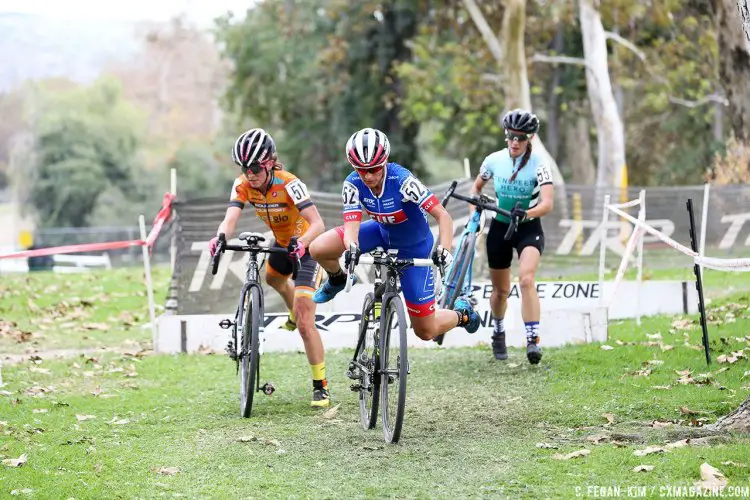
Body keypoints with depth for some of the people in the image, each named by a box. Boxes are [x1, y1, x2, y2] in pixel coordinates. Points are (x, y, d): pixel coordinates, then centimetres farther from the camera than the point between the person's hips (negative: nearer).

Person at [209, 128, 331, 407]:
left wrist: (302, 243, -62)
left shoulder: (289, 185, -32)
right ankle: (293, 312, 71)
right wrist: (220, 238, -54)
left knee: (305, 324, -16)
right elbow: (230, 219, -32)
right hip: (281, 242, 7)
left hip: (305, 247, -7)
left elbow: (317, 223, -42)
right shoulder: (243, 185, -17)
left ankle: (321, 387, -8)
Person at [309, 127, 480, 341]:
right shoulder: (353, 185, -22)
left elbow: (443, 215, -37)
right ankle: (338, 279, 19)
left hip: (413, 247, -4)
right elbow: (351, 225, -30)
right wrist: (352, 248, -53)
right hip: (382, 233, 4)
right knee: (318, 248, -18)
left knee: (425, 332, -2)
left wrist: (444, 250, -53)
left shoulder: (402, 180, -34)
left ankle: (462, 312, 33)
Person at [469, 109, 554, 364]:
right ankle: (498, 332, 39)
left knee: (526, 280, -26)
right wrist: (474, 214, -2)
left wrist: (527, 213, -44)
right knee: (500, 289, 12)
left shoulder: (539, 165, -16)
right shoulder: (494, 160, -6)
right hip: (500, 227, 3)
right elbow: (477, 186, 12)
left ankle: (533, 339, -28)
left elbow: (547, 203, -25)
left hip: (528, 228, -3)